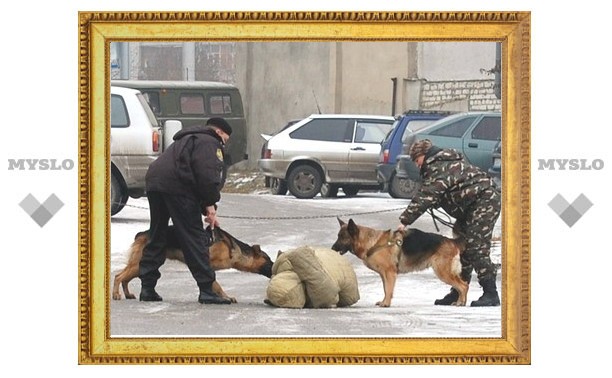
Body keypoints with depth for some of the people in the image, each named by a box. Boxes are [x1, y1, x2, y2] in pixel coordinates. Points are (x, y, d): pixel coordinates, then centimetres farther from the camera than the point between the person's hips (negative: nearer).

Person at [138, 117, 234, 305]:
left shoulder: (189, 139, 35)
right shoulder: (209, 142, 5)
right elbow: (207, 175, -11)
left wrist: (208, 210, 28)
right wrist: (210, 205, -5)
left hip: (154, 181, 9)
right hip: (176, 185, -9)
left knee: (156, 237, 16)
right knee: (195, 238, -5)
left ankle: (147, 288, 15)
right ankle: (206, 290, -6)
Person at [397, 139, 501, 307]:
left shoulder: (438, 167, -16)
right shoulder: (443, 162, 18)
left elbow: (425, 197, -25)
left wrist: (405, 220, -28)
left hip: (485, 200, -11)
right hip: (472, 206, 11)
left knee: (476, 247, -14)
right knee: (462, 246, 12)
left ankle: (491, 294, -14)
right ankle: (458, 292, 17)